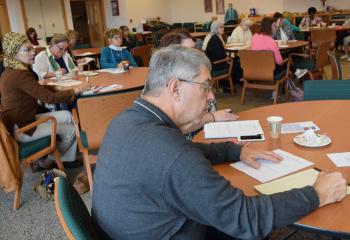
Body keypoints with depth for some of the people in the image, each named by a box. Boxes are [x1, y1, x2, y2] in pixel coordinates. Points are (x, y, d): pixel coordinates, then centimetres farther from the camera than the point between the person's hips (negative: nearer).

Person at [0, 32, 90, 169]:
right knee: (71, 129, 1)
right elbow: (50, 97, -26)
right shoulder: (19, 75, -26)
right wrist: (76, 90, -19)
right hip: (21, 129, -10)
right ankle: (47, 161, 22)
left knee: (67, 116, 9)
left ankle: (67, 159, 14)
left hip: (20, 120, 10)